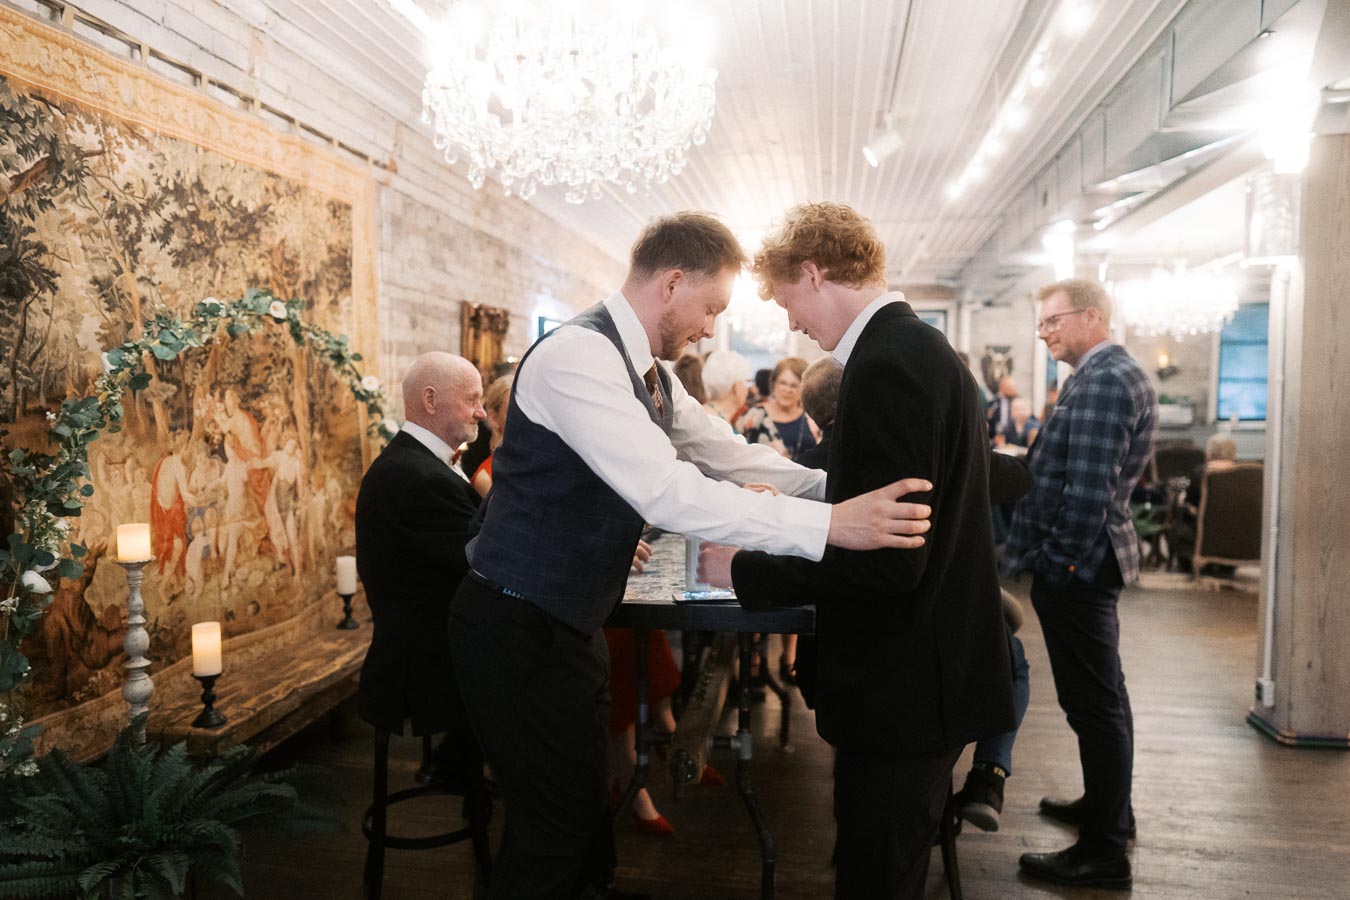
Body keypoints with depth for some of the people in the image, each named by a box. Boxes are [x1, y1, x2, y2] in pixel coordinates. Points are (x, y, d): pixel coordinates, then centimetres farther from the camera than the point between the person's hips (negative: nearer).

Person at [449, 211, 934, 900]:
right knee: (557, 827, 1)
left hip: (570, 623, 9)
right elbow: (668, 493, -31)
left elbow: (730, 454, 13)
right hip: (519, 630, -9)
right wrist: (830, 523, -33)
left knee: (584, 813, 17)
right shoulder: (579, 355, -22)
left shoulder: (647, 372, 7)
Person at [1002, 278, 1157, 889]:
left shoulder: (1105, 381, -17)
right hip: (1086, 562, 11)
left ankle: (1104, 851, 6)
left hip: (1076, 564, -11)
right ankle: (1108, 807, 37)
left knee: (1093, 702, -4)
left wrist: (1060, 560, -18)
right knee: (1101, 694, 21)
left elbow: (1089, 488, -24)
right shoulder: (1102, 375, 16)